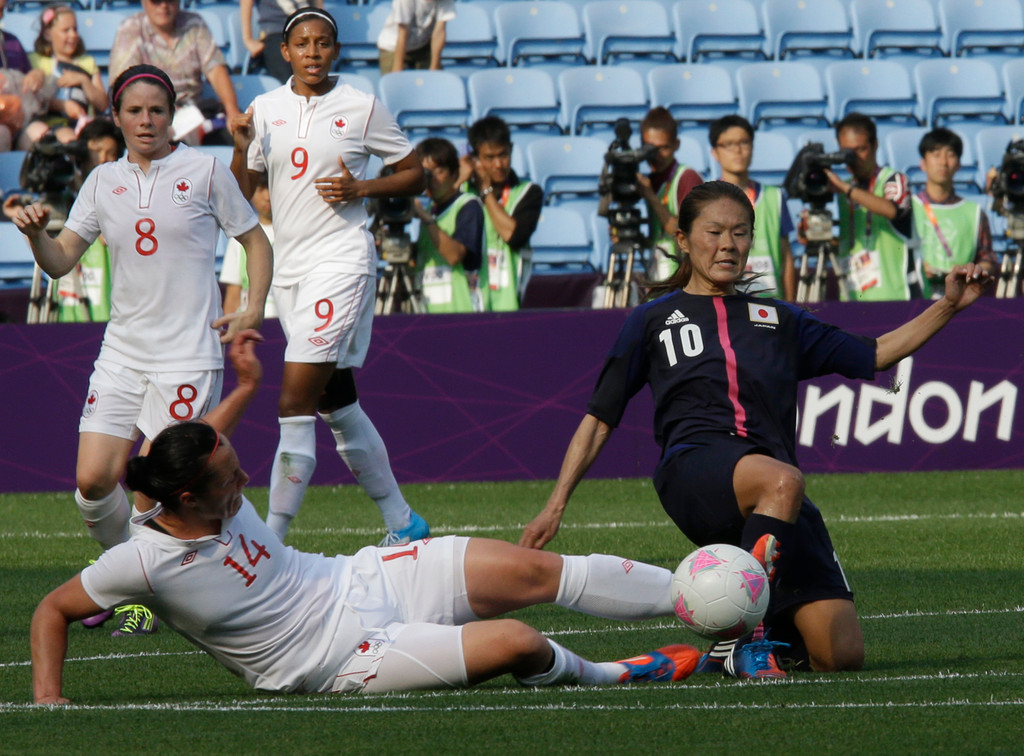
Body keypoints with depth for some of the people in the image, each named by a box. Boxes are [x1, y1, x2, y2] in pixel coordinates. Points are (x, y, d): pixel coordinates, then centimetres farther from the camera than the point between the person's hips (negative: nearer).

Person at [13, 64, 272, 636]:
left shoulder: (204, 171, 0)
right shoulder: (103, 182, 9)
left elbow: (256, 241, 8)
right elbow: (60, 261, 7)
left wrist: (254, 311, -4)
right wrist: (36, 231, -14)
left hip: (189, 352, -4)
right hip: (123, 349, 4)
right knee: (94, 481, -6)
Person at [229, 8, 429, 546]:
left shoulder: (362, 108, -3)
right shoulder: (265, 109, 9)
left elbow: (414, 175, 4)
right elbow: (241, 194, 11)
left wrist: (359, 189, -11)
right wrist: (241, 146, -7)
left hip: (341, 261, -6)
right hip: (287, 264, 6)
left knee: (294, 405, -14)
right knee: (336, 405, 13)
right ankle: (402, 524, 26)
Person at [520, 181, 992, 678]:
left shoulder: (779, 320, 27)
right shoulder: (653, 320, 21)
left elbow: (875, 356, 26)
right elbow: (599, 418, 19)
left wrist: (948, 307, 14)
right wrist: (555, 507, 12)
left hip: (779, 492, 3)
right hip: (694, 468, -3)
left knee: (841, 653, -13)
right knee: (781, 481, -41)